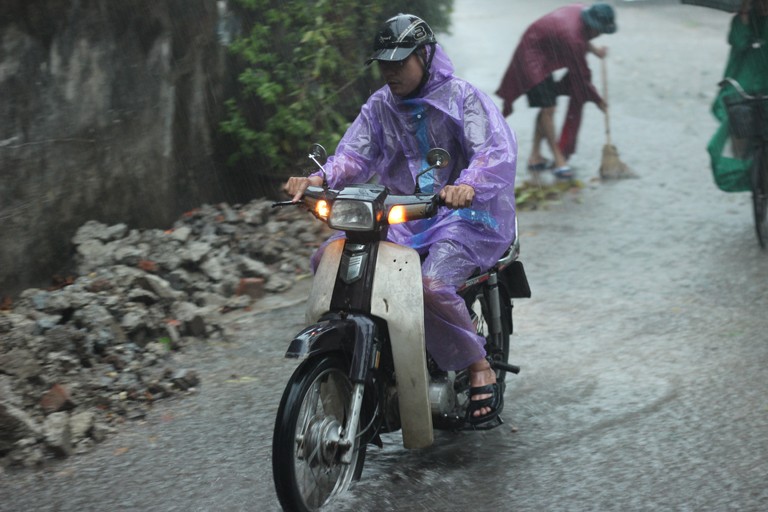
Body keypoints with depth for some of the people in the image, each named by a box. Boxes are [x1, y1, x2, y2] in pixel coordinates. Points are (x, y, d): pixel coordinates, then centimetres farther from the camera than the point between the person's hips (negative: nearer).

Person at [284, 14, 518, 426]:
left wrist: (468, 185, -43)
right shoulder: (379, 106, 12)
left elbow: (498, 151, -21)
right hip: (402, 218, 6)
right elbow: (354, 154, 0)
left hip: (464, 213, -6)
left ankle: (480, 368, -14)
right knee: (327, 259, -10)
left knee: (431, 285, -34)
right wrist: (319, 179, -23)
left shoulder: (464, 98, -6)